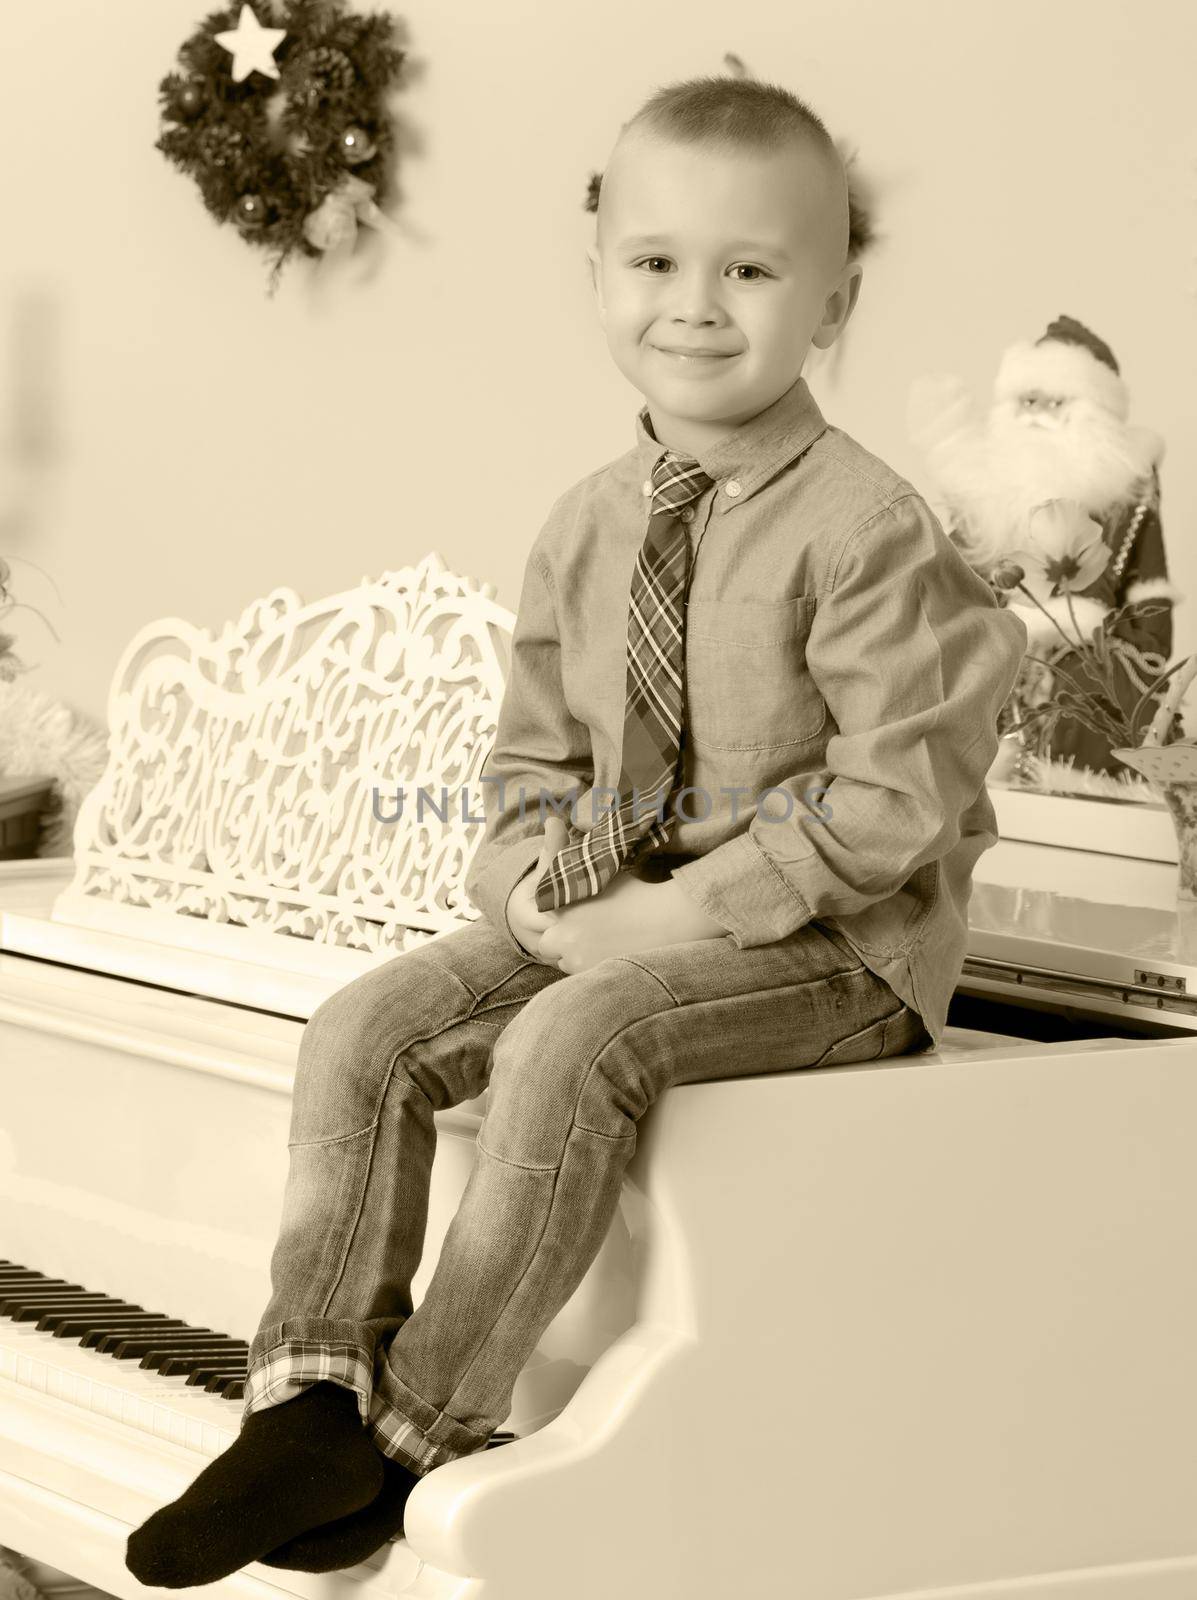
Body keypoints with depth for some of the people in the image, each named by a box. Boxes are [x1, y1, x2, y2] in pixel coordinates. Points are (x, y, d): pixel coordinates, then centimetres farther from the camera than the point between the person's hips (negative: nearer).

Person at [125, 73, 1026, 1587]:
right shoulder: (586, 526, 8)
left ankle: (419, 1424, -18)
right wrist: (533, 882, -6)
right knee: (368, 1026, -9)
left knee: (569, 1044, -31)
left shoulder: (868, 530, -14)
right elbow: (533, 761, 16)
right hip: (608, 919, 7)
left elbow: (894, 797, -19)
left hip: (829, 944, -7)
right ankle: (313, 1404, -11)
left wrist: (683, 910, -21)